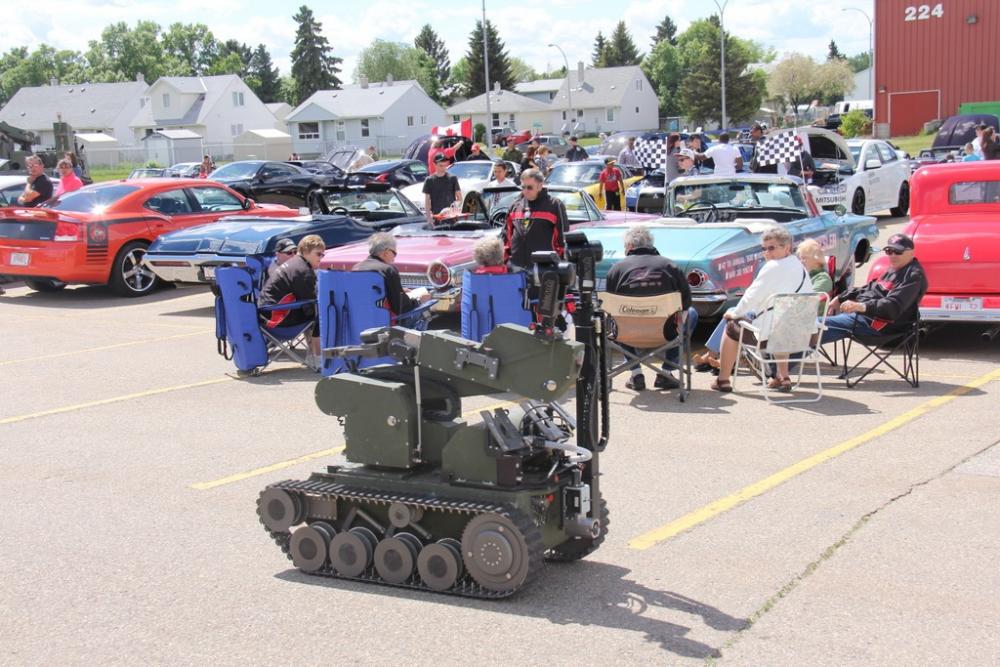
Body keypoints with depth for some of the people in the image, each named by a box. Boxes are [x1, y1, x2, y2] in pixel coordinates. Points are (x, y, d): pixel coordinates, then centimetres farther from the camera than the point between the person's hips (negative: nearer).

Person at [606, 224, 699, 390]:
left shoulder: (617, 267, -1)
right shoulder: (669, 266, 0)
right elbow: (686, 300, 0)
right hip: (665, 333, -1)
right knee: (691, 313, 29)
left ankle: (636, 374, 22)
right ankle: (665, 374, 20)